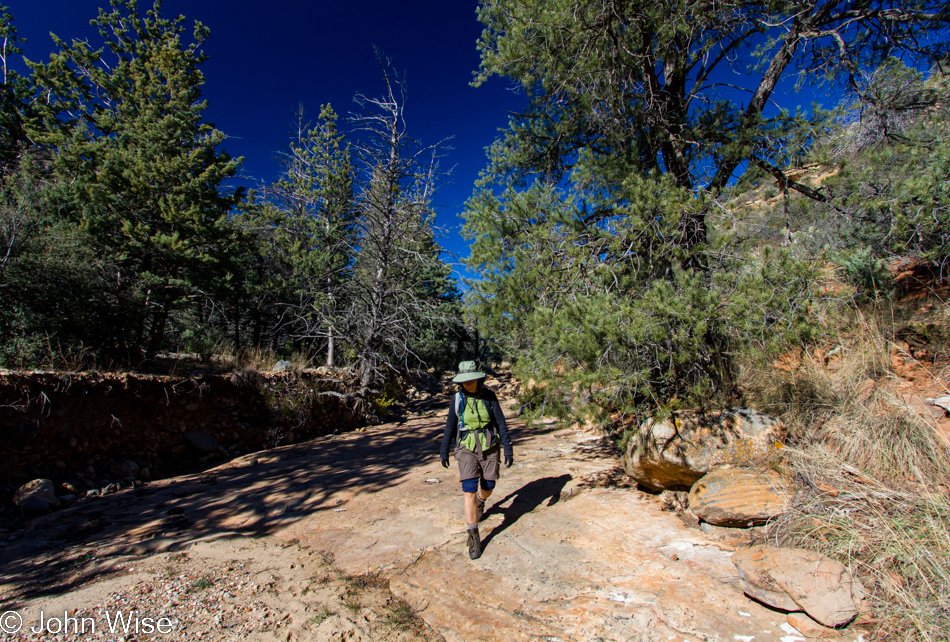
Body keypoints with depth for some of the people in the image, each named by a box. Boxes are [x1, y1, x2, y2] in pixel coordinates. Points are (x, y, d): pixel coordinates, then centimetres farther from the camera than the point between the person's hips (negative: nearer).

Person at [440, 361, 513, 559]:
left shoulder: (489, 396, -7)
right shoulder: (457, 398, -5)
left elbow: (501, 423, -4)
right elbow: (450, 426, 5)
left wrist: (508, 448, -8)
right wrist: (444, 450, 10)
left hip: (490, 448, 1)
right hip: (467, 449, -1)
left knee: (487, 488, 13)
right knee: (469, 491, -9)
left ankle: (480, 502, 50)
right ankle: (473, 536, 4)